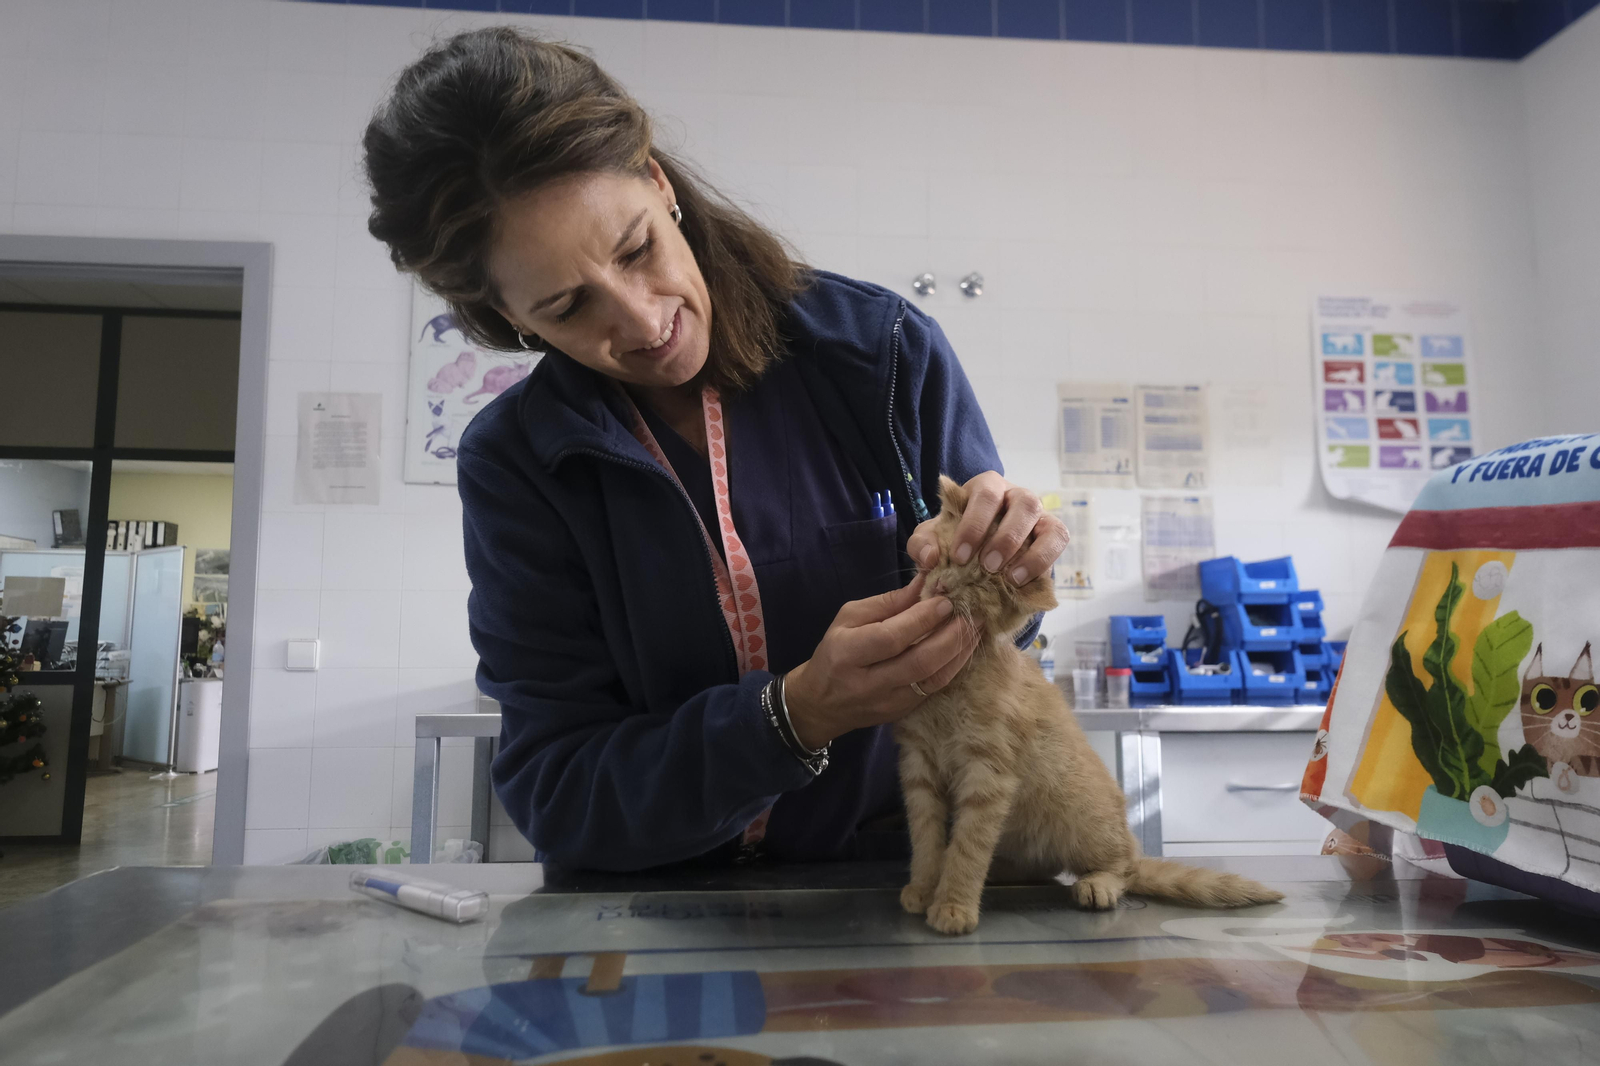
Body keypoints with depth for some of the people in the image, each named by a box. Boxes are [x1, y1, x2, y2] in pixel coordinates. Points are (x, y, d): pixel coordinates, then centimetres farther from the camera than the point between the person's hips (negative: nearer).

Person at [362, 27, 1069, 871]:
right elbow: (555, 799, -10)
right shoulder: (513, 465, -7)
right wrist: (798, 716, -25)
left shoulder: (885, 351, -9)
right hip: (651, 907, 0)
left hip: (908, 868, 1)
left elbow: (985, 662, 2)